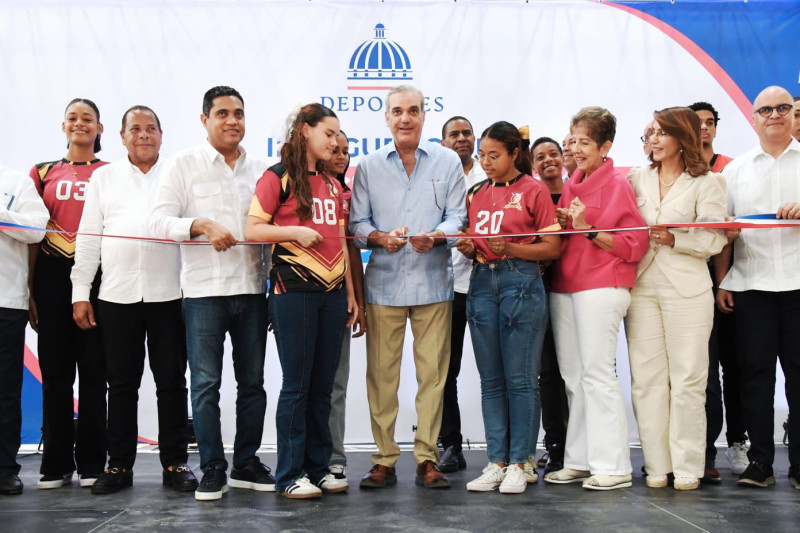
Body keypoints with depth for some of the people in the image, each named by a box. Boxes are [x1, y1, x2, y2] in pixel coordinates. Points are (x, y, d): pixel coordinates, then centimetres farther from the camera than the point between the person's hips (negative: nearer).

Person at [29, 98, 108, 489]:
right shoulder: (44, 173, 13)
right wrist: (30, 290, 4)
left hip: (96, 274, -2)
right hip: (52, 275, 2)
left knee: (93, 369, 0)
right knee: (55, 370, 3)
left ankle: (91, 463, 8)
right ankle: (56, 465, 11)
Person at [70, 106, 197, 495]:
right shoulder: (104, 177, 12)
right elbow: (88, 238, 9)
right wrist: (80, 292, 3)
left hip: (168, 294, -1)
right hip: (116, 296, 1)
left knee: (171, 381, 3)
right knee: (121, 384, 6)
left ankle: (175, 463, 12)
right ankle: (120, 464, 15)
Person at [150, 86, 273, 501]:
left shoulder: (260, 169, 13)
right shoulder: (184, 165, 4)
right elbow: (160, 221, -4)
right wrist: (201, 226, -19)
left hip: (251, 287, 3)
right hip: (203, 288, -3)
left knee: (252, 381, 8)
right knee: (206, 382, -2)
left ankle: (246, 463, 20)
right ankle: (212, 468, 8)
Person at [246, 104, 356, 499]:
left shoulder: (332, 184, 18)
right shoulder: (279, 177, -1)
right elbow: (251, 229, -7)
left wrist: (350, 292, 15)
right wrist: (295, 232, -18)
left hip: (331, 292, 6)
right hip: (293, 290, -6)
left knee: (322, 385, 8)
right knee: (297, 385, -3)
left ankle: (318, 467, 17)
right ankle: (290, 475, 5)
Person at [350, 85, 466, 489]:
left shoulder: (448, 162, 10)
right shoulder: (368, 166, 11)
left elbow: (457, 216, 4)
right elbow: (357, 223, 7)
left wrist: (434, 236, -16)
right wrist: (380, 237, -14)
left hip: (433, 281, 0)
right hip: (384, 282, 0)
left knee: (432, 372, 0)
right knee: (381, 373, 0)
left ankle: (427, 459, 10)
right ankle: (384, 459, 10)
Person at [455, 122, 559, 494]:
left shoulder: (533, 191, -1)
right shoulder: (477, 193, 15)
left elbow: (552, 248, -4)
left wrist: (512, 250, -17)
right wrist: (468, 247, -2)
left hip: (521, 284, -5)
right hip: (482, 283, 5)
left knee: (520, 378, -2)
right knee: (490, 380, 7)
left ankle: (518, 463, 7)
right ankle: (496, 461, 14)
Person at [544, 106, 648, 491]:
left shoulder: (618, 185, -3)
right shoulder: (570, 186, 17)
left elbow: (634, 244, -8)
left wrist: (588, 229, -15)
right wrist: (561, 224, 4)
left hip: (601, 288, -7)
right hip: (563, 287, 7)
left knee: (597, 374, -8)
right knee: (573, 378, 8)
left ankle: (613, 466, -1)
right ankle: (579, 461, 15)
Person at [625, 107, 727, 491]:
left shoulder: (707, 182, 4)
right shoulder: (637, 178, 15)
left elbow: (715, 240, -3)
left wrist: (674, 239, -14)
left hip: (686, 288, -3)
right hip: (641, 284, 3)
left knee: (687, 379, -3)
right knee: (646, 377, 1)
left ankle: (687, 467, 6)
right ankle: (656, 466, 9)